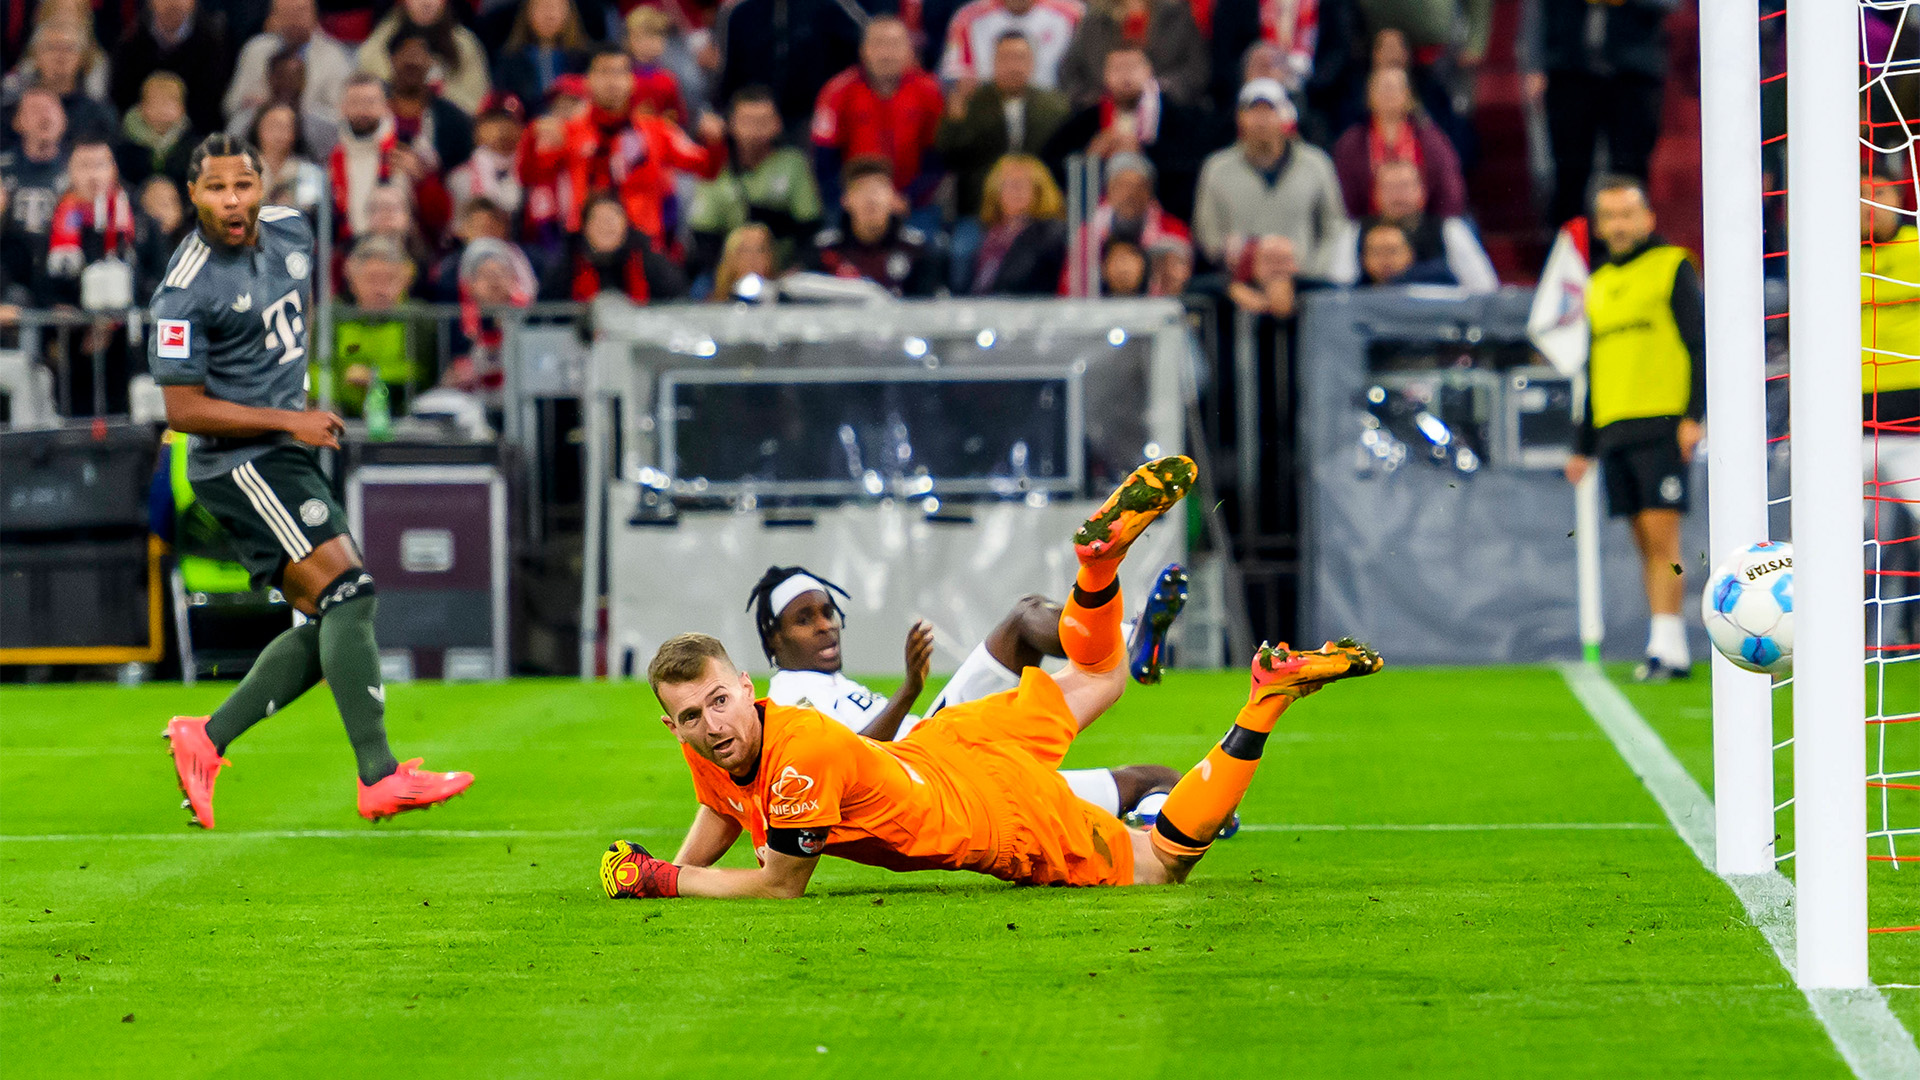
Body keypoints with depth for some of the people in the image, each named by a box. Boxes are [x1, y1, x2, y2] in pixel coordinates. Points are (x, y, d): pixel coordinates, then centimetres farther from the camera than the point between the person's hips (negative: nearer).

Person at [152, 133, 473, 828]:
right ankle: (379, 778, -23)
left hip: (288, 455, 9)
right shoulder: (186, 289, -18)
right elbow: (183, 410, -16)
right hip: (241, 463, -9)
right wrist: (288, 421, -18)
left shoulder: (291, 231, 4)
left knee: (330, 625, 6)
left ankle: (205, 741, 12)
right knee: (349, 594, -19)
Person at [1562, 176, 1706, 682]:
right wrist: (1583, 446, 22)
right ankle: (1670, 651, 5)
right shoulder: (1598, 285, 19)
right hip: (1614, 429, 6)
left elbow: (1700, 344, -5)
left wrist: (1694, 415, -15)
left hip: (1663, 426, -6)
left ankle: (1666, 647, -16)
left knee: (1662, 536, -13)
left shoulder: (1673, 267, 1)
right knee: (1646, 543, 4)